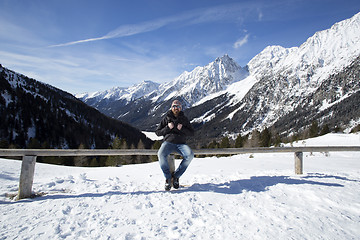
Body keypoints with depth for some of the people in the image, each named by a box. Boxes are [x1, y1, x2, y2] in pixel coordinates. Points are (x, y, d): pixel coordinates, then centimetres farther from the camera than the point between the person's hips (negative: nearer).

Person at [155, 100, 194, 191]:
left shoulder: (184, 119, 14)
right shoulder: (166, 118, 12)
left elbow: (191, 133, 11)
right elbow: (157, 132, 10)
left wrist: (182, 129, -7)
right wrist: (167, 128, -6)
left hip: (181, 143, 1)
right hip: (168, 142, -1)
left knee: (190, 155, -30)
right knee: (161, 154, -34)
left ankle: (176, 175, -13)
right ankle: (168, 177, -16)